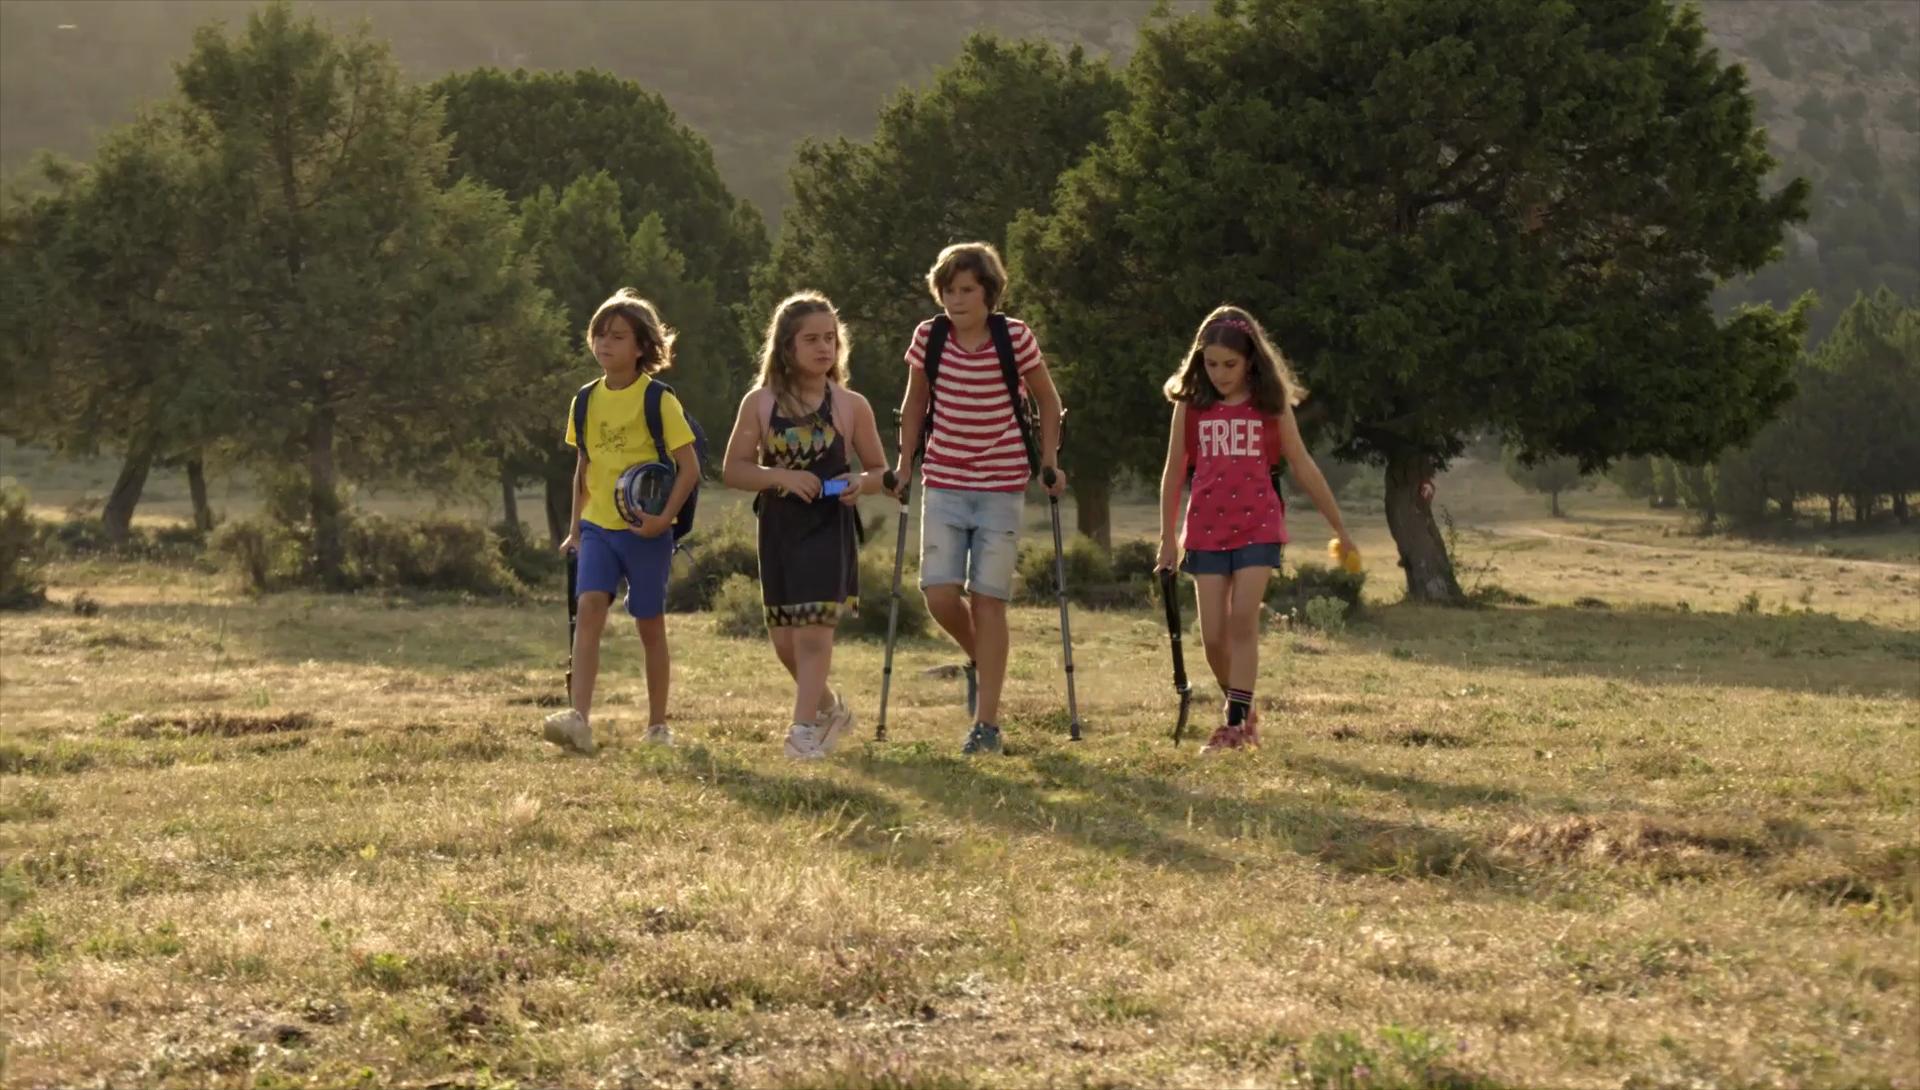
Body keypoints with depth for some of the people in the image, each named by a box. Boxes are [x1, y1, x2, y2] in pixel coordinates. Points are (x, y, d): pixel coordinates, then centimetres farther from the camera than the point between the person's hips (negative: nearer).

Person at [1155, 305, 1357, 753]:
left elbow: (1303, 467, 7)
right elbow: (1174, 472, 10)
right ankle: (1242, 713, 21)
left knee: (1243, 622, -14)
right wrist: (1167, 539, 10)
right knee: (1213, 635, 0)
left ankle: (1236, 724, -12)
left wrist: (1340, 528, 10)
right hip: (1207, 532, 2)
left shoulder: (1271, 405, 0)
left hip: (1258, 530, -2)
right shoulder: (1191, 404, 2)